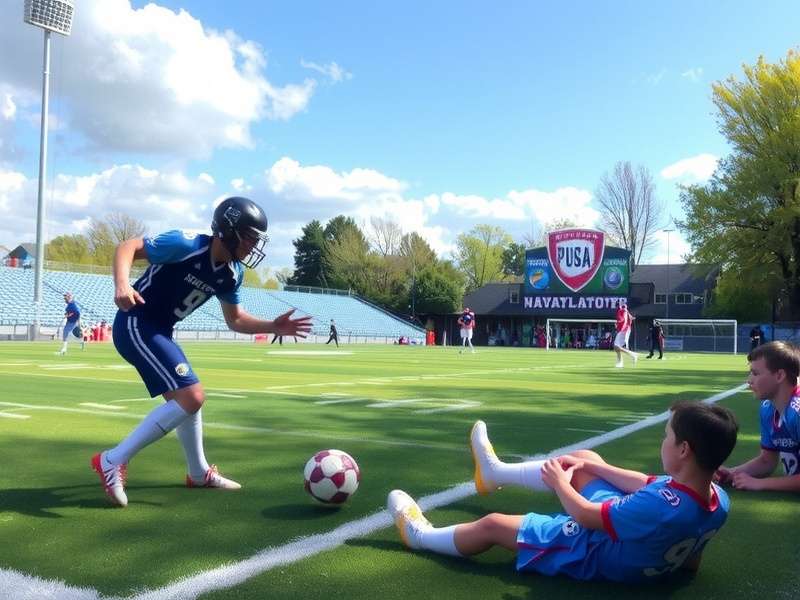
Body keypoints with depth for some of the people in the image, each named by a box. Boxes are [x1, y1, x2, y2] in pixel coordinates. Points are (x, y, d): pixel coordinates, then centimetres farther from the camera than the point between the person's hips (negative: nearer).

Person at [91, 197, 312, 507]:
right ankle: (113, 461, -11)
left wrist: (273, 327, 0)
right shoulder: (187, 245, -21)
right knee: (191, 397, -17)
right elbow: (128, 247, -21)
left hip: (159, 331, 9)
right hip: (135, 326, -9)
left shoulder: (232, 273, 3)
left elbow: (235, 320, 15)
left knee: (187, 399, 20)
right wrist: (122, 284, -39)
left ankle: (200, 474, 39)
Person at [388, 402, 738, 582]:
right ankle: (495, 472, 44)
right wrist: (593, 466, 5)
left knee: (492, 525, 4)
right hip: (629, 536, 8)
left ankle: (420, 535, 33)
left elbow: (583, 515, -28)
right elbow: (645, 485, -1)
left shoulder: (661, 506, -43)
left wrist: (559, 481, -9)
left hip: (595, 554, -8)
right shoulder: (718, 500, -18)